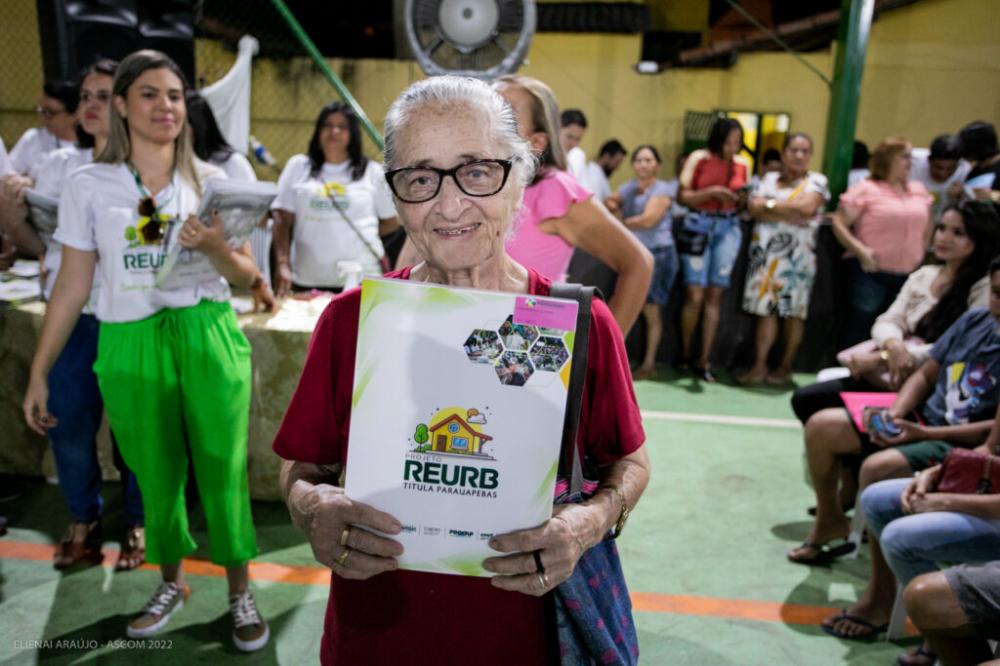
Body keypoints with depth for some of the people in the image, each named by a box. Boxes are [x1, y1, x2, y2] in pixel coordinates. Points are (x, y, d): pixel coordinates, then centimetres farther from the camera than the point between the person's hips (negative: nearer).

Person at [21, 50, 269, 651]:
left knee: (223, 472, 2)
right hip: (130, 348, 1)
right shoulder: (88, 186, 1)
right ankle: (172, 583, 36)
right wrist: (39, 373, 3)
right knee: (157, 476, 13)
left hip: (208, 340, 0)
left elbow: (248, 277, 3)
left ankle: (241, 594, 21)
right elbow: (73, 286, 4)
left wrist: (214, 247, -18)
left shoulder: (212, 181, 3)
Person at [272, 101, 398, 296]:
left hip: (361, 280, -1)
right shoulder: (298, 166, 10)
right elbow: (283, 221, 4)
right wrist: (283, 266, -6)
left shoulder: (373, 172, 8)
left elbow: (390, 221, 14)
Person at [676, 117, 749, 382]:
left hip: (729, 228, 3)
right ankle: (685, 354, 13)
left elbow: (745, 205, 14)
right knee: (695, 295, -6)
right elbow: (683, 196, -6)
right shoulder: (698, 159, -2)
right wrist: (711, 192, -19)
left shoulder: (742, 165, 9)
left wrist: (744, 199, -9)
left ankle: (704, 360, 6)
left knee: (715, 295, 2)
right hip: (699, 226, -3)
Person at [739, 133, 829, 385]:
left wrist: (770, 205, -4)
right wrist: (789, 214, -13)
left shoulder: (816, 180, 5)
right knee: (765, 308, -2)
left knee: (794, 311, 1)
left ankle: (786, 366, 10)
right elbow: (755, 208, -2)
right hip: (765, 251, 2)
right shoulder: (768, 178, 13)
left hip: (797, 254, -2)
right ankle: (759, 366, 0)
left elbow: (807, 207, -13)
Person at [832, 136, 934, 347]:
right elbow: (839, 223, -8)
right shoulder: (866, 190, -4)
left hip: (908, 275, 5)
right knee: (859, 330, -4)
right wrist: (860, 249, -18)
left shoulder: (919, 191, 13)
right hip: (870, 272, -5)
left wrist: (921, 251, 16)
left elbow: (927, 226, 27)